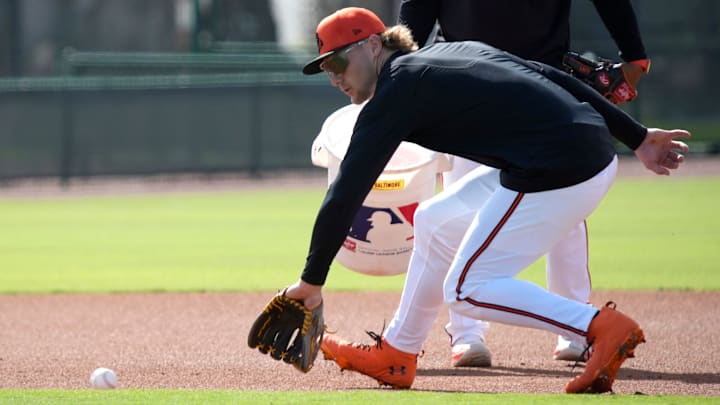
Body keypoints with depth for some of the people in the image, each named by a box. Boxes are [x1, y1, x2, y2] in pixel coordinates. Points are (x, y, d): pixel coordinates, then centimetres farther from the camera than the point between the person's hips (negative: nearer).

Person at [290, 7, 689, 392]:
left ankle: (603, 326, -10)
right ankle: (395, 356, 34)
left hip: (555, 172, -10)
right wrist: (637, 137, 20)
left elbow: (345, 195, -7)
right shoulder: (454, 51, 20)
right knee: (436, 223, 22)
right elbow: (552, 77, 19)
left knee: (466, 291, 0)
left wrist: (312, 281, -2)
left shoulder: (395, 93, -4)